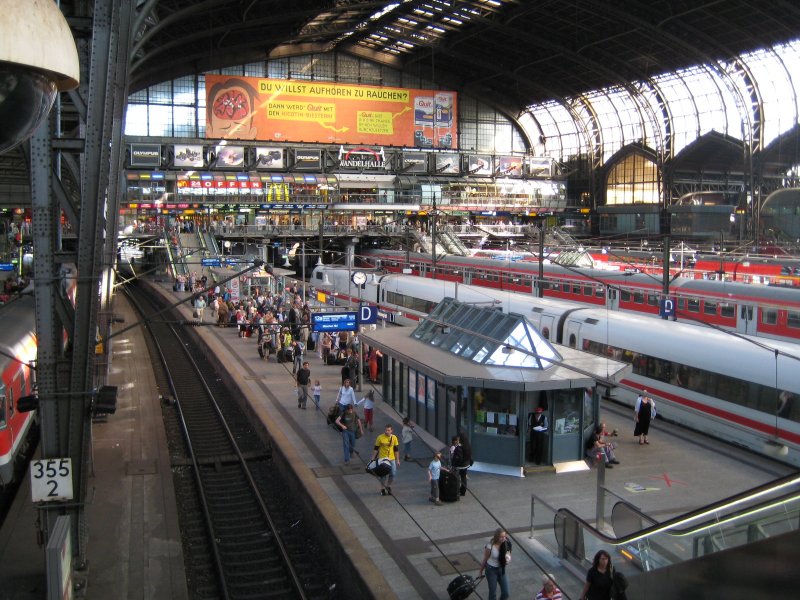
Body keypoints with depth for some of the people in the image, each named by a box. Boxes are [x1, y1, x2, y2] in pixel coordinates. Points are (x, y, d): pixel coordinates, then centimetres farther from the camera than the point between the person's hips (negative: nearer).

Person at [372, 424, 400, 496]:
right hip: (382, 459, -3)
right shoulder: (380, 438, -12)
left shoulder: (394, 438, -3)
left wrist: (397, 460, 5)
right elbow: (376, 449, -4)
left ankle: (388, 486, 24)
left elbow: (396, 450, 5)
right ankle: (383, 489, 21)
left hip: (392, 459, 3)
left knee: (393, 473, 0)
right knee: (383, 474, 3)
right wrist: (373, 458, -5)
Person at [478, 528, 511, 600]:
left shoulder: (506, 544, -14)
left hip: (501, 569, 4)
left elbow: (509, 556, 2)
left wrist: (508, 559, -23)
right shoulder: (490, 546, -24)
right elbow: (485, 559, -8)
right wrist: (481, 571, 4)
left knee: (506, 593, 6)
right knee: (493, 593, 5)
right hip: (491, 570, -4)